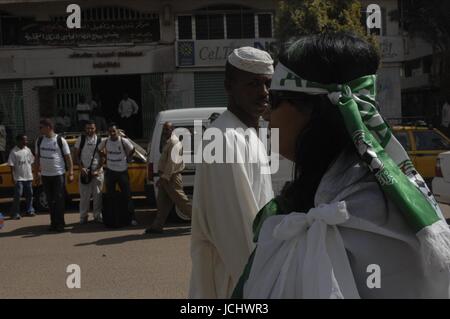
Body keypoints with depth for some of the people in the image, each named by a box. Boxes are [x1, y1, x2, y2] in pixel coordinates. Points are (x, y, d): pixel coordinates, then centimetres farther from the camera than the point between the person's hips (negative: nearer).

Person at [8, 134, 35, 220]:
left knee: (29, 195, 10)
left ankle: (30, 210, 21)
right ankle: (16, 213, 2)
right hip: (19, 178, -5)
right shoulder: (14, 152, -10)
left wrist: (32, 174, 10)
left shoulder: (28, 150, 6)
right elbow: (12, 166, -10)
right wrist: (13, 178, -13)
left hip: (28, 177, 5)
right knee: (18, 196, -4)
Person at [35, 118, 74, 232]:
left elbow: (68, 157, -5)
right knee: (50, 200, 8)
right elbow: (37, 157, 14)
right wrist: (37, 172, 10)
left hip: (59, 175, -4)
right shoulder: (39, 141, 7)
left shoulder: (60, 140, -6)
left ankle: (60, 223, 5)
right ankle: (53, 222, 16)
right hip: (45, 175, 4)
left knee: (59, 200, -2)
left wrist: (71, 173, -9)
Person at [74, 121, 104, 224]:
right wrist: (81, 167, -6)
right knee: (84, 195, 1)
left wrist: (98, 170, -7)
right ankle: (83, 216, 8)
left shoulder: (99, 140, 3)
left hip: (97, 171, 0)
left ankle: (97, 216, 12)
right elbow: (77, 154, 5)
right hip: (84, 170, 0)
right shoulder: (81, 139, 4)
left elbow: (102, 157, 2)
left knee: (97, 195, 3)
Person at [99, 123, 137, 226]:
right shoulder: (105, 142, -4)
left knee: (127, 195, 0)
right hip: (110, 172, 3)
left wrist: (126, 158, 0)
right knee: (110, 196, 7)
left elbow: (132, 150, 3)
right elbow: (99, 149, 15)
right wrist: (107, 157, 6)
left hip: (122, 171, -2)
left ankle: (132, 217, 5)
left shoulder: (124, 141, -13)